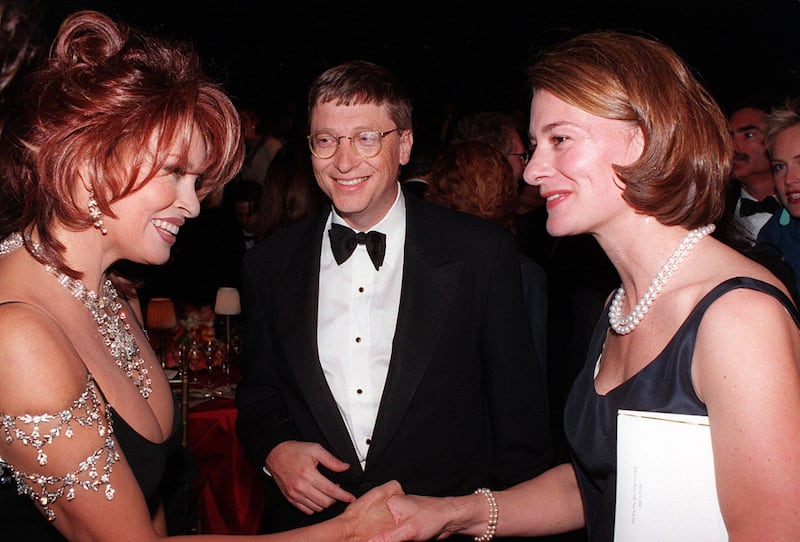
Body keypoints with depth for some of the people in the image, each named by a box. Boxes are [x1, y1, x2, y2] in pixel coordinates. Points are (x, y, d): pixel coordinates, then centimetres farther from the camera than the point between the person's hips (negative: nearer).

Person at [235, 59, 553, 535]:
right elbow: (257, 393, 10)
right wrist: (273, 450, -9)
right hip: (310, 522, 2)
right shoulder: (269, 265, -1)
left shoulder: (483, 253, -9)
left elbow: (520, 412, -5)